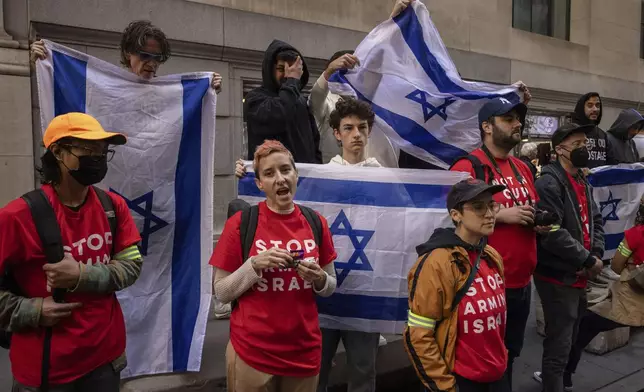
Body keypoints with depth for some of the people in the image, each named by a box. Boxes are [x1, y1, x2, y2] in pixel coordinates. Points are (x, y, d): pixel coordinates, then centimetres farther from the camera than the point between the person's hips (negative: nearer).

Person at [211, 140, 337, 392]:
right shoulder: (240, 224, -11)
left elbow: (330, 287, 8)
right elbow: (221, 293, -7)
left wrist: (319, 279, -13)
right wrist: (254, 265, -22)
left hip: (305, 352, 3)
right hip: (252, 353, -3)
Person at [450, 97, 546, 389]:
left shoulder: (522, 168, 12)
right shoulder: (467, 167, -14)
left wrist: (538, 221, 3)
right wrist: (501, 214, -22)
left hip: (522, 283, 8)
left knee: (510, 354, 24)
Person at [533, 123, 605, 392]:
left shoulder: (583, 182, 13)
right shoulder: (549, 183, -17)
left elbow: (595, 221, 14)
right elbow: (552, 233, -25)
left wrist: (597, 254, -4)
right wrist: (588, 261, -17)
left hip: (580, 276, 9)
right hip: (558, 278, -9)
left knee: (569, 340, 23)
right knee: (559, 345, 0)